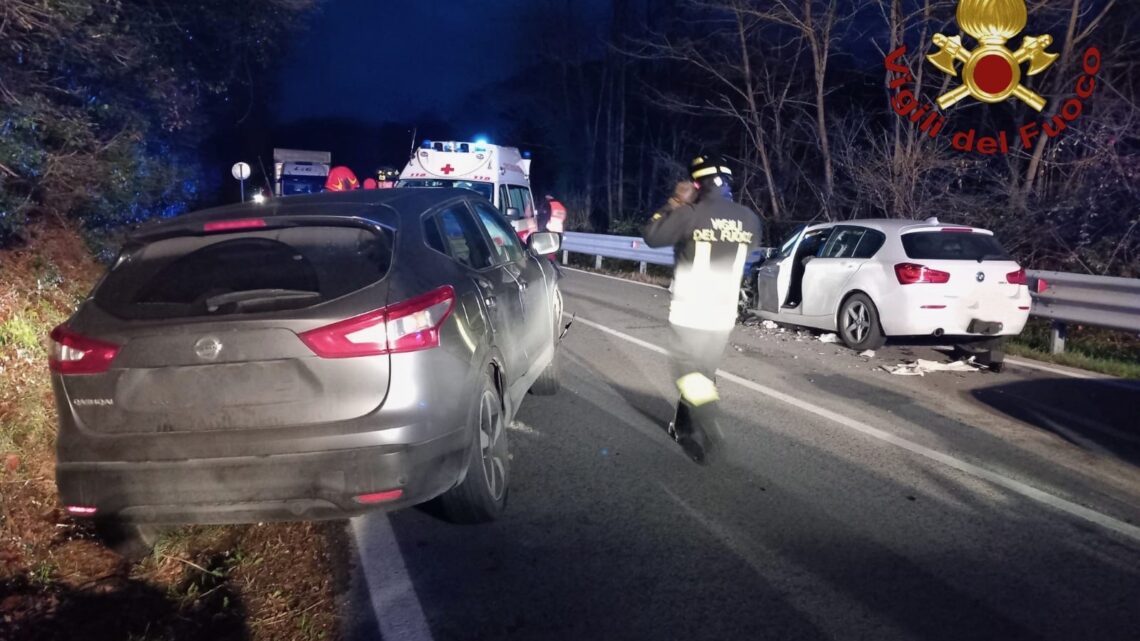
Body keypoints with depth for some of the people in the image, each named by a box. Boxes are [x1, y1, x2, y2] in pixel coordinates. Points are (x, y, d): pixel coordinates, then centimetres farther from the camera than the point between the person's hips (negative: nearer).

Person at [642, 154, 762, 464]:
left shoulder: (691, 214, -14)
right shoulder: (749, 219, 1)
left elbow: (651, 236, -6)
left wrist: (675, 203, 1)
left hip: (690, 313, -5)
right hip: (724, 314, 5)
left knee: (690, 374, 2)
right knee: (701, 373, 18)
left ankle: (709, 438, -10)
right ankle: (683, 427, 32)